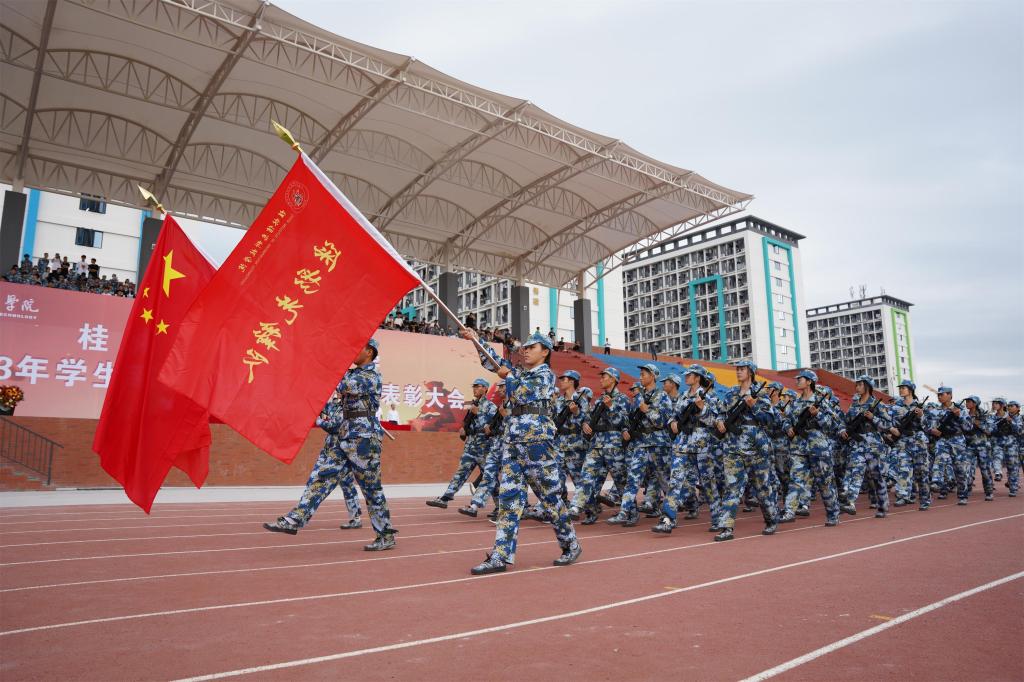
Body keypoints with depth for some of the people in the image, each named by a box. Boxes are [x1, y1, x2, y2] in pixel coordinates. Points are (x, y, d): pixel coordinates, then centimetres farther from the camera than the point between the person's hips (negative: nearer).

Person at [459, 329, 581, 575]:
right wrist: (476, 339, 11)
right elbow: (493, 361, 20)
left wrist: (508, 376, 2)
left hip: (537, 439, -7)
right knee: (508, 496, 0)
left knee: (549, 495, 1)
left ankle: (571, 545, 18)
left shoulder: (546, 375, -3)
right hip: (513, 439, 7)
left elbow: (519, 395, -14)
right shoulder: (519, 372, 18)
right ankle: (501, 556, 0)